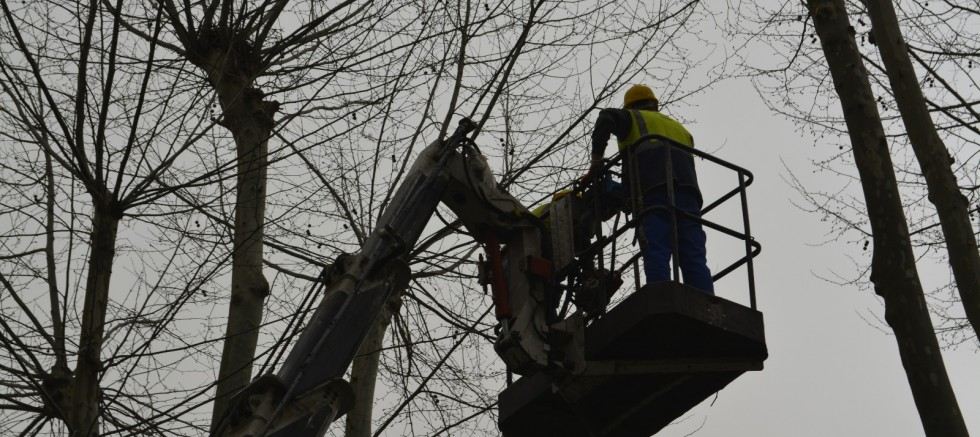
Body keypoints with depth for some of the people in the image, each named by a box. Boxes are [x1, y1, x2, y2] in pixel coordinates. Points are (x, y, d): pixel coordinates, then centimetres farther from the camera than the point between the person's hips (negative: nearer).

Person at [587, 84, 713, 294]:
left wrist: (596, 160, 5)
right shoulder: (680, 128, 40)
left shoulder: (633, 119, 24)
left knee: (656, 254, -19)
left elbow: (606, 118, 2)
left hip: (652, 193, -4)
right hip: (687, 192, 4)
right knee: (694, 258, -7)